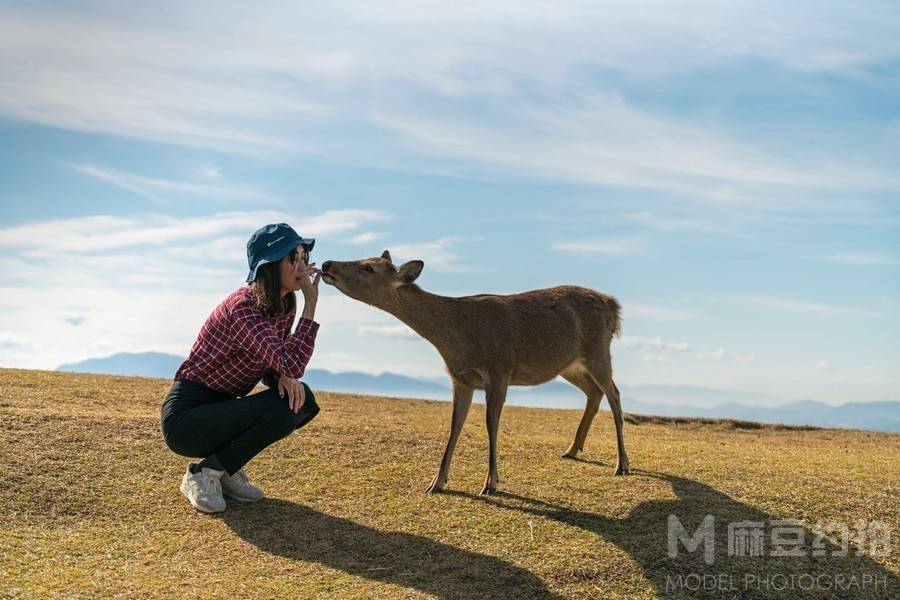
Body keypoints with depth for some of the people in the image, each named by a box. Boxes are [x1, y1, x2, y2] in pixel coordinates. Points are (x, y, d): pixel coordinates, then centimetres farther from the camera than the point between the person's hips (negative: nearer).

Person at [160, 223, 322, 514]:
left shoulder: (284, 306, 1)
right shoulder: (242, 307, -24)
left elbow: (274, 364, 11)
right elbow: (292, 364, -34)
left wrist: (284, 378, -14)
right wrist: (311, 303, -28)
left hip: (220, 408, 8)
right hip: (185, 415, -8)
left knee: (302, 399, -11)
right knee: (282, 410, -26)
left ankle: (226, 469, 5)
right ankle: (202, 475, -6)